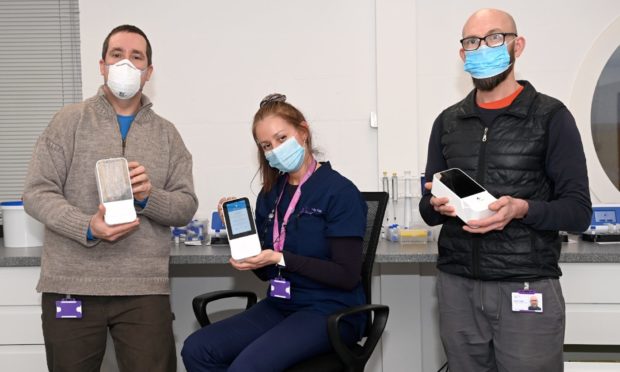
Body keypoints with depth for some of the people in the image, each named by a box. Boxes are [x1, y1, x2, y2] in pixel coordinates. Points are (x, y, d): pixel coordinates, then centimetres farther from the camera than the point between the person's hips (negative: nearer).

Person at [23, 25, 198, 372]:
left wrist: (149, 197, -14)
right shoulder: (70, 120, 4)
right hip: (70, 285, -1)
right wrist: (88, 227, -17)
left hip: (145, 288, 1)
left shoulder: (167, 133, 9)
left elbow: (187, 206, 6)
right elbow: (37, 193, -2)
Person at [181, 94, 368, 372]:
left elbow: (347, 276, -14)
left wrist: (281, 259, -20)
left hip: (329, 311, -6)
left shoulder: (340, 192, -11)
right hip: (280, 305, 6)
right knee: (196, 349, -14)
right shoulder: (270, 194, 8)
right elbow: (266, 272, 13)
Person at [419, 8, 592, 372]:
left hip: (528, 288, -3)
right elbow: (427, 208, 13)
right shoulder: (448, 122, 10)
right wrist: (438, 206, -10)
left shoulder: (551, 116, -2)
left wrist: (521, 210, -22)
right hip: (457, 287, 4)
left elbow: (578, 210, -5)